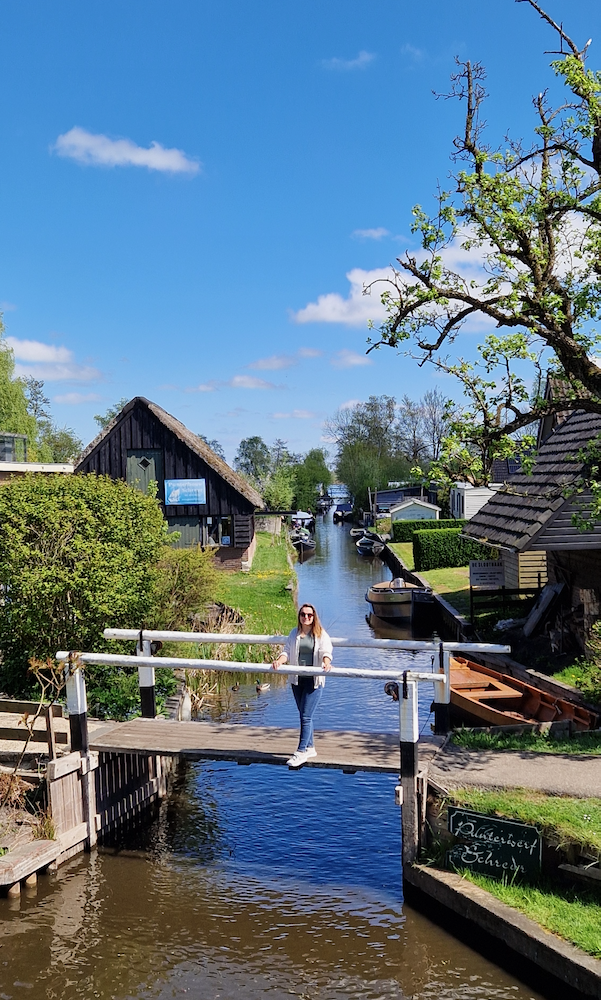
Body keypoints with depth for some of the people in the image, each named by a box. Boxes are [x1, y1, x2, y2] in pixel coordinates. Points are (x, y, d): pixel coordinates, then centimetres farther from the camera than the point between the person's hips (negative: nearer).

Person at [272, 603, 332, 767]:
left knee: (306, 717, -7)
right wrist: (279, 661, -16)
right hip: (297, 680, 5)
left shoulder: (321, 635, -2)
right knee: (304, 716, 13)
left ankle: (301, 752, -2)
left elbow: (326, 652, -12)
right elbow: (287, 651, 4)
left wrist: (326, 662, -33)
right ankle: (310, 748, 26)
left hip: (314, 681, -5)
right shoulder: (294, 634, 10)